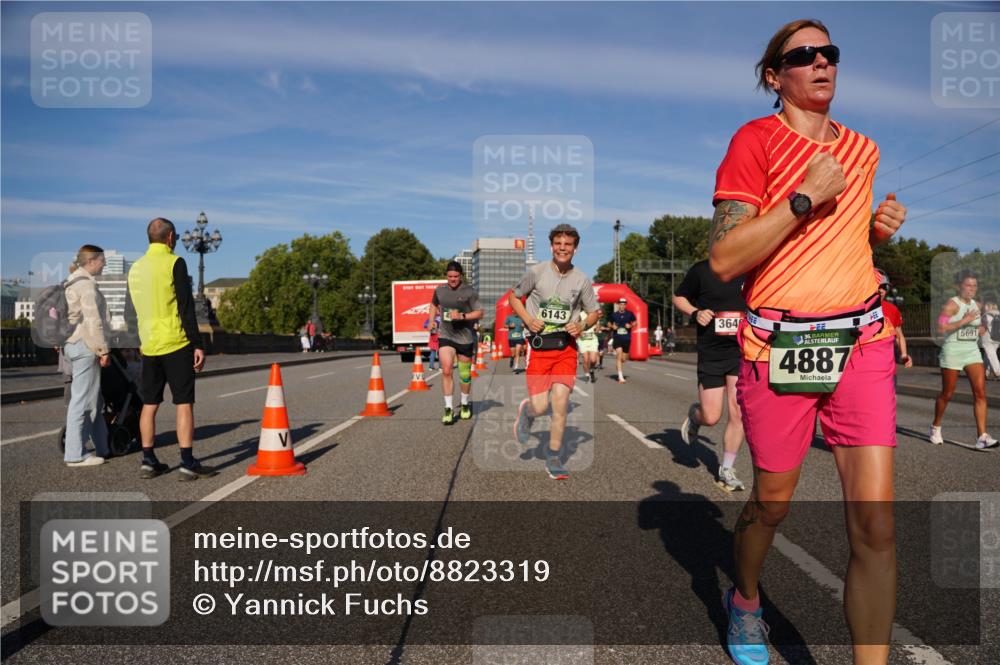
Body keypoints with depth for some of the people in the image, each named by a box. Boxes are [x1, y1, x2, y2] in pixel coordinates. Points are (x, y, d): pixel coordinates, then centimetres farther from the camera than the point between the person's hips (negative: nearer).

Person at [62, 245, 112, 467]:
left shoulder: (72, 283, 19)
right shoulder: (87, 284, -11)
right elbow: (93, 320, -18)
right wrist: (104, 349, -16)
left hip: (74, 344, 10)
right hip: (86, 346, -10)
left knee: (94, 400, 14)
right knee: (83, 400, -7)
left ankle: (103, 447, 19)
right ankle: (75, 454, -5)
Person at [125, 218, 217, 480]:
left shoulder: (136, 268, 12)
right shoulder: (174, 263, -8)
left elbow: (129, 313, 17)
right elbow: (186, 308, -13)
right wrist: (197, 345, -11)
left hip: (149, 347, 6)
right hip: (176, 345, -6)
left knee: (149, 404, 11)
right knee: (184, 404, -3)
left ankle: (148, 461, 16)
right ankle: (188, 463, -3)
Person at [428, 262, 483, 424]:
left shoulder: (469, 292, -6)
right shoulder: (440, 290, 6)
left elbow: (479, 313, -8)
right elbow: (434, 305, 26)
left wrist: (462, 316, -21)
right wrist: (432, 320, 11)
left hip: (465, 338, -2)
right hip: (445, 336, 2)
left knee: (464, 374, 10)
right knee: (446, 371, -14)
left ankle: (465, 404, 33)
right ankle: (449, 408, -7)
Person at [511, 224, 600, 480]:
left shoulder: (581, 279, 4)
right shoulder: (536, 271, -2)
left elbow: (594, 312, 15)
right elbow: (513, 297, 10)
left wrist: (582, 325, -7)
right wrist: (528, 319, -6)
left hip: (566, 347, 1)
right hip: (539, 346, -1)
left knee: (560, 401, -10)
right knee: (540, 406, -6)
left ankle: (553, 459, 8)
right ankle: (526, 411, 34)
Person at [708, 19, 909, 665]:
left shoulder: (863, 149, 15)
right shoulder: (756, 139, -4)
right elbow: (724, 260, -14)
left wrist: (880, 227, 9)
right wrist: (805, 196, -16)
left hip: (862, 341, 5)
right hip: (779, 345, -4)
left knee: (876, 522, -4)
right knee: (772, 503, 12)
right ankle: (745, 601, 42)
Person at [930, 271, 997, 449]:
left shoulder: (977, 306, 11)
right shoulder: (952, 304, -9)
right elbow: (940, 328, -20)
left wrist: (982, 329, 6)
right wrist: (964, 321, -23)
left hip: (973, 352, 6)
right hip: (953, 352, -5)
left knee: (980, 393, -7)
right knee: (947, 394, 5)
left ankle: (982, 436, -8)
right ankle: (936, 427, 27)